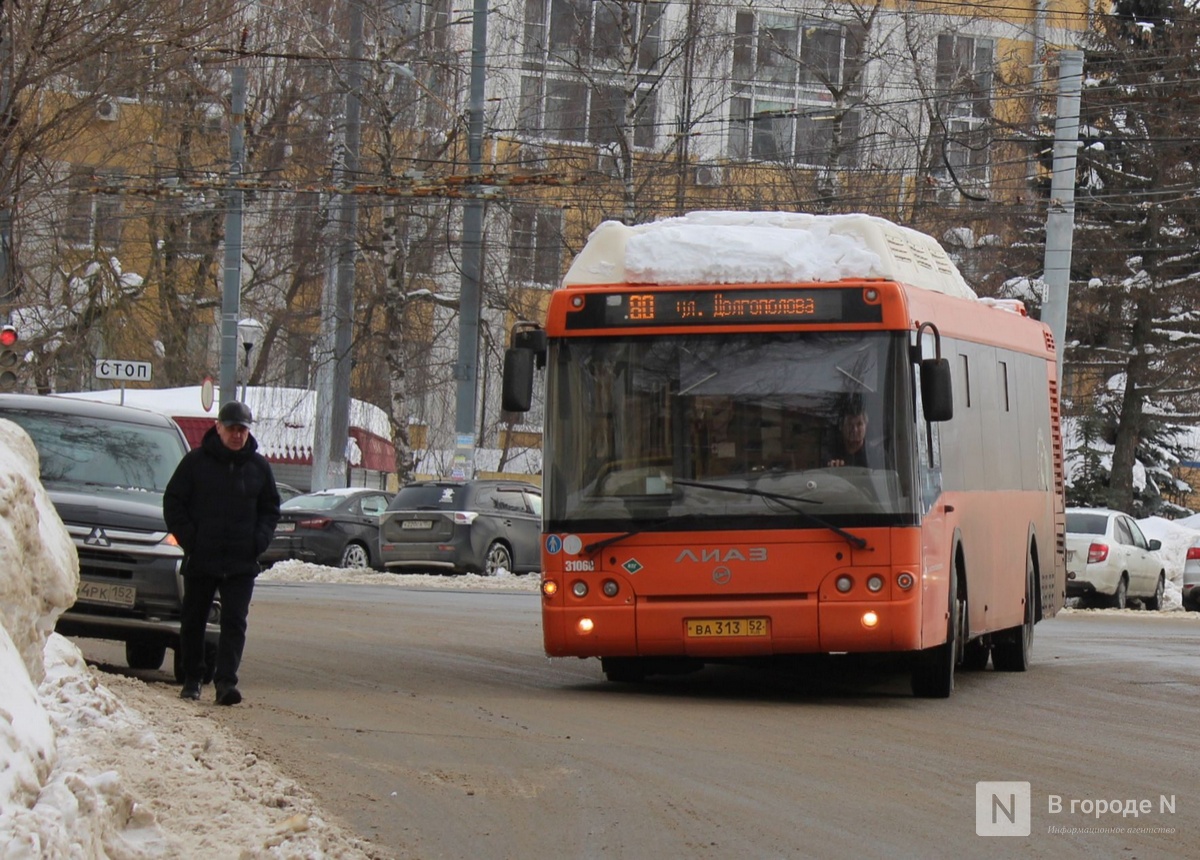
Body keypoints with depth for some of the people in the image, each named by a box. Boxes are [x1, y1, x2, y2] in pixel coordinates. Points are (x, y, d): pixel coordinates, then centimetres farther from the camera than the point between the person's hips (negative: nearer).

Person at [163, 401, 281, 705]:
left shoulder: (258, 466, 7)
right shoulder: (196, 461, -1)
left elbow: (270, 509, 16)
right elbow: (173, 503, 2)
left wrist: (259, 540, 0)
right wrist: (189, 539, -7)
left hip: (242, 564, 1)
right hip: (200, 561, -1)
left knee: (234, 622, -10)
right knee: (194, 621, 8)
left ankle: (226, 680, -14)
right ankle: (192, 680, 20)